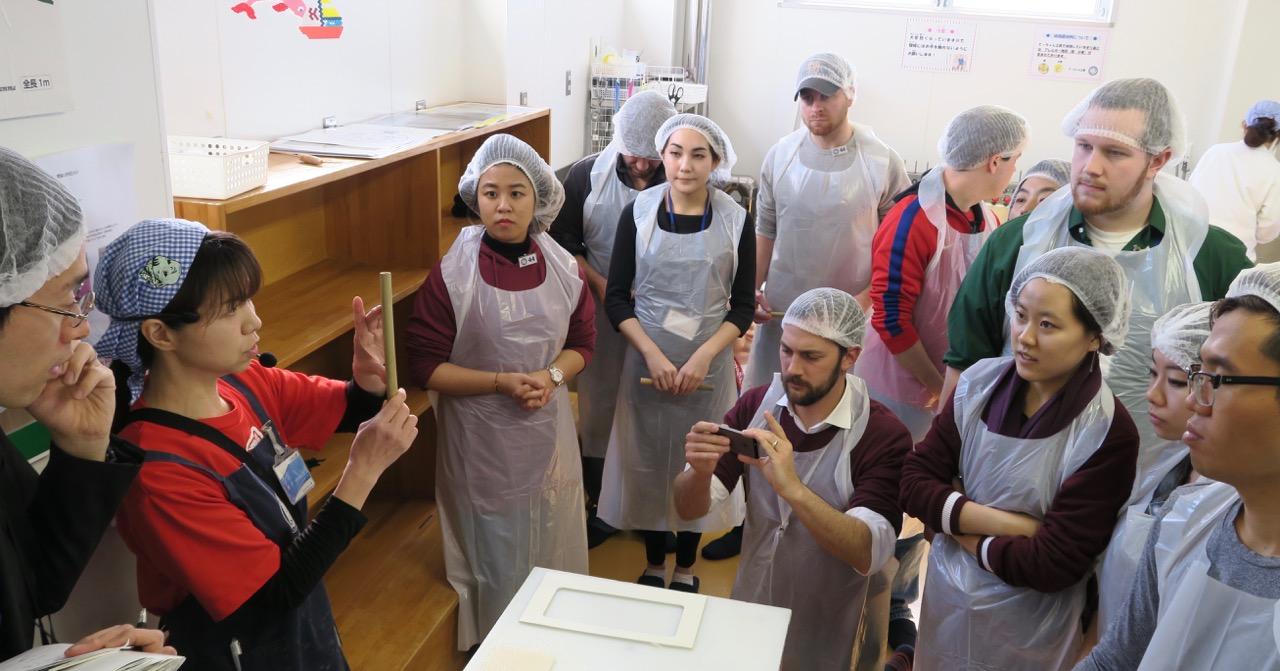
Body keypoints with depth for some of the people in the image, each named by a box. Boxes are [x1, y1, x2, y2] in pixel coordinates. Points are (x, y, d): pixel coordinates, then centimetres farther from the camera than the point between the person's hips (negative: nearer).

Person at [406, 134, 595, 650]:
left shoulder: (563, 269, -3)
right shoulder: (452, 274, -13)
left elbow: (581, 343, 7)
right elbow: (424, 366, -12)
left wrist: (552, 377, -14)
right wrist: (501, 382, -22)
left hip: (547, 434, 4)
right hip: (481, 443, -3)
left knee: (549, 550, 18)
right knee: (494, 559, 10)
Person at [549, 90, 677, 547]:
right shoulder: (586, 176, -5)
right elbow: (564, 242, 1)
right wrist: (600, 285, -11)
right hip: (602, 312, 1)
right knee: (598, 407, 12)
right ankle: (600, 505, 30)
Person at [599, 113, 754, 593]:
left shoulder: (735, 220, -5)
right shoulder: (638, 212, -5)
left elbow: (742, 306, -1)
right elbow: (616, 298, -3)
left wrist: (703, 357, -15)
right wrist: (653, 355, -15)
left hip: (709, 364, 0)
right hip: (647, 360, 0)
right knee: (647, 464, 10)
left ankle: (685, 571, 34)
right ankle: (653, 566, 34)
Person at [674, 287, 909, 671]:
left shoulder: (885, 436, -21)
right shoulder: (755, 406, -10)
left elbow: (869, 554, -30)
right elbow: (688, 510, -10)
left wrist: (792, 488, -43)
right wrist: (700, 471, -32)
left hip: (825, 637, -3)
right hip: (748, 610, 4)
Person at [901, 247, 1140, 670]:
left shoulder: (1109, 433, -21)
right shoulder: (978, 383, -8)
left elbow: (1053, 564, -23)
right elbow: (913, 483, -11)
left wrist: (960, 524, -13)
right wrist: (1009, 523, -21)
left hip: (1028, 634, -4)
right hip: (945, 603, 4)